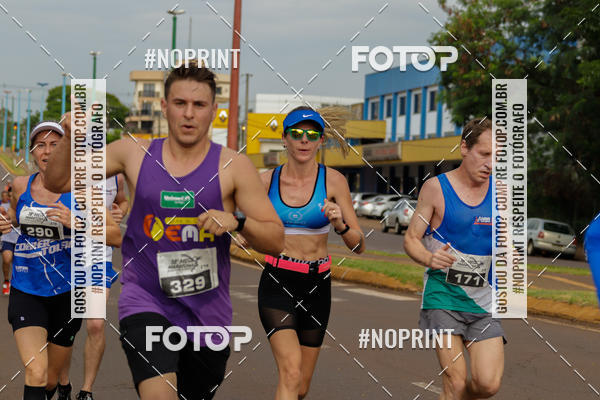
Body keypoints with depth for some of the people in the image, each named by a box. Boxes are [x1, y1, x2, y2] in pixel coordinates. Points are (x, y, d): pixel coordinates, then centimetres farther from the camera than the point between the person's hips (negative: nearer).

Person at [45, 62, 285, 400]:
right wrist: (71, 138, -9)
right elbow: (58, 182, 9)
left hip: (207, 311, 2)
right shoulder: (134, 153, 1)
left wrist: (238, 221, -23)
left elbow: (275, 240, -4)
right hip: (145, 301, -1)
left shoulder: (232, 166, -3)